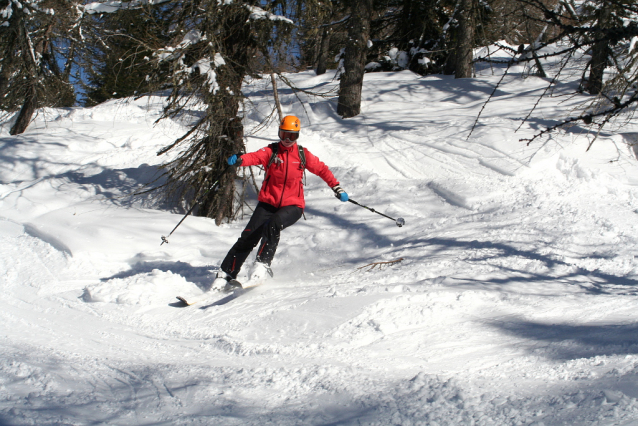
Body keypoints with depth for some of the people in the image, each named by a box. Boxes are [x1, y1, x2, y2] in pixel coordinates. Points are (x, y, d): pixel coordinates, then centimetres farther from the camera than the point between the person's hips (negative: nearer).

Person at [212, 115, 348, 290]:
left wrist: (337, 188, 13)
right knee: (248, 237, -8)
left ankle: (263, 264, -27)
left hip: (292, 205, -1)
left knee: (273, 225, -32)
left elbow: (321, 169, 17)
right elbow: (256, 157, -19)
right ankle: (226, 275, 0)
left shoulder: (302, 155, 6)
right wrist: (239, 160, -40)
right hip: (268, 203, 1)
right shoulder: (271, 151, 1)